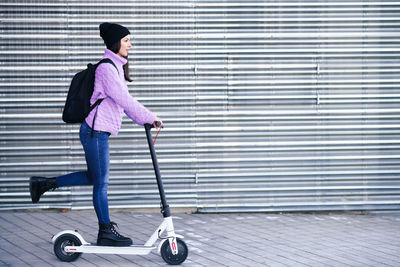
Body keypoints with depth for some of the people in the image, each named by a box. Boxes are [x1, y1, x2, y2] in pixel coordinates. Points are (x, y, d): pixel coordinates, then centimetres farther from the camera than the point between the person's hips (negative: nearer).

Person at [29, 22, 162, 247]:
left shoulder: (115, 67, 15)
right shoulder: (106, 68, -16)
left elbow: (124, 101, 19)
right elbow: (125, 100, -21)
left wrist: (143, 121, 11)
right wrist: (151, 118, -15)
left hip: (97, 132, 10)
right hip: (96, 131, -10)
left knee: (94, 177, 19)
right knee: (101, 182, -1)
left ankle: (44, 184, 24)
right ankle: (106, 233, 7)